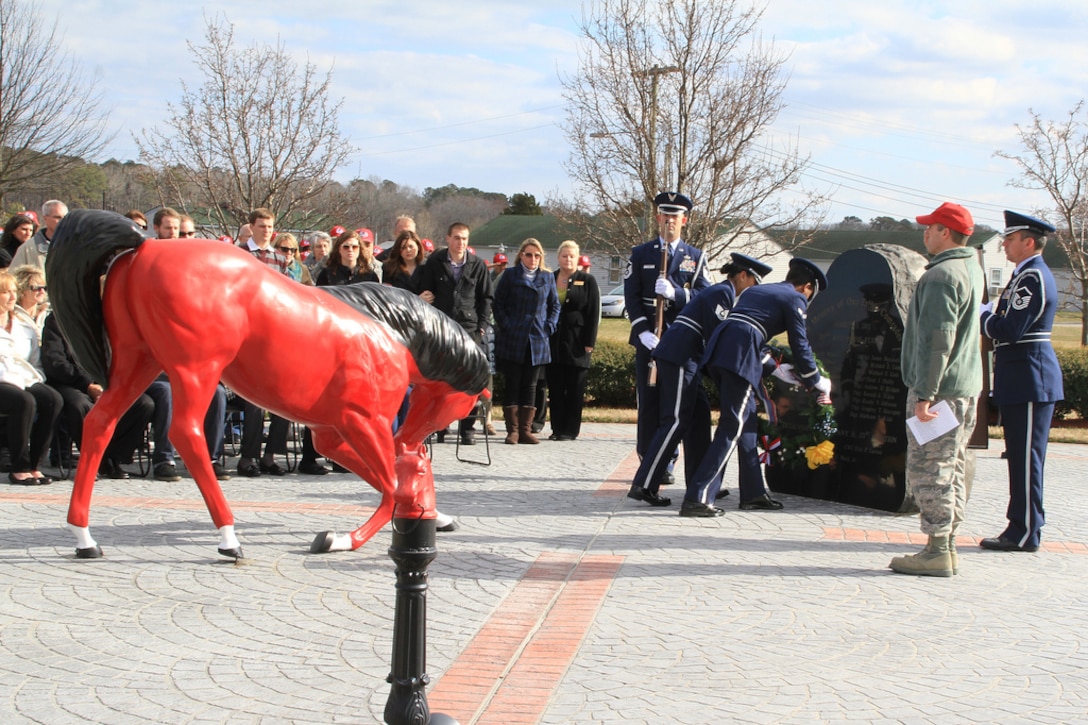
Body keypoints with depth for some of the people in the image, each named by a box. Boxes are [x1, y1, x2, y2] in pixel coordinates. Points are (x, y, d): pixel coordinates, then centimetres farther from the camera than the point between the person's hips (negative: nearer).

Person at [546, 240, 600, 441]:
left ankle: (571, 430, 4)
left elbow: (593, 314, -1)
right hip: (553, 342, 3)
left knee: (575, 389, 0)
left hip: (576, 342, -3)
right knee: (555, 387, 4)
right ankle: (557, 428, 10)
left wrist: (589, 343, -7)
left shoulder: (587, 281, 3)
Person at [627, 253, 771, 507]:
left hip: (685, 359, 10)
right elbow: (715, 336, -16)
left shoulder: (721, 292, 23)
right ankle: (644, 485, -15)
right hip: (679, 357, -10)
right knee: (676, 422, -12)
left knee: (700, 416, 13)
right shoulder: (722, 293, -8)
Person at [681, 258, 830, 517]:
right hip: (740, 357, -8)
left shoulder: (754, 290, 32)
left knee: (747, 421, 17)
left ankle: (753, 493, 22)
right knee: (732, 427, -8)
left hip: (717, 349, 8)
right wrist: (817, 383, 19)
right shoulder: (794, 299, 9)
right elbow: (800, 346, 6)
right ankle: (696, 499, -15)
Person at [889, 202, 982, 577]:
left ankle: (936, 552, -4)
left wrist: (925, 393, -22)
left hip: (939, 387, -10)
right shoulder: (972, 269, 14)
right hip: (966, 387, 10)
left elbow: (937, 339, -22)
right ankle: (947, 547, 19)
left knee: (928, 470, -5)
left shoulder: (941, 276, -17)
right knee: (951, 469, 13)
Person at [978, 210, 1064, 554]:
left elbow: (1010, 330, -21)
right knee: (1020, 458, 12)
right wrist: (985, 315, 6)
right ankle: (1020, 528, 18)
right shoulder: (1026, 276, 18)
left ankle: (1025, 533, -1)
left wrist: (980, 313, -6)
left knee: (1026, 458, -6)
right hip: (1022, 382, 10)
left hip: (1030, 381, -10)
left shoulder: (1034, 278, -15)